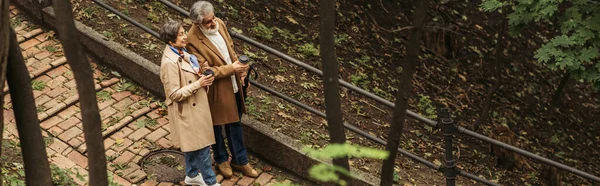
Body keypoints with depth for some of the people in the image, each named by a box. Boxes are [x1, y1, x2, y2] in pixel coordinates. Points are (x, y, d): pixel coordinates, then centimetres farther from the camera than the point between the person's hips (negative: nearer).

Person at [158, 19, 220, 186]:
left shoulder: (181, 53, 2)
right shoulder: (170, 63, -27)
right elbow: (175, 94, -25)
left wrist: (202, 78, -2)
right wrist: (198, 84, -24)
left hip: (193, 107, 9)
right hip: (187, 111, -9)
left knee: (192, 144, 23)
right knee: (202, 146, 2)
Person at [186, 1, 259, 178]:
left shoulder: (219, 23, -7)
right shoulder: (193, 41, -27)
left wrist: (239, 66, -5)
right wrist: (231, 69, -25)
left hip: (233, 86, 6)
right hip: (216, 91, -6)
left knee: (235, 123, 20)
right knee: (216, 125, 17)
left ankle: (240, 160, 38)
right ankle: (221, 159, 42)